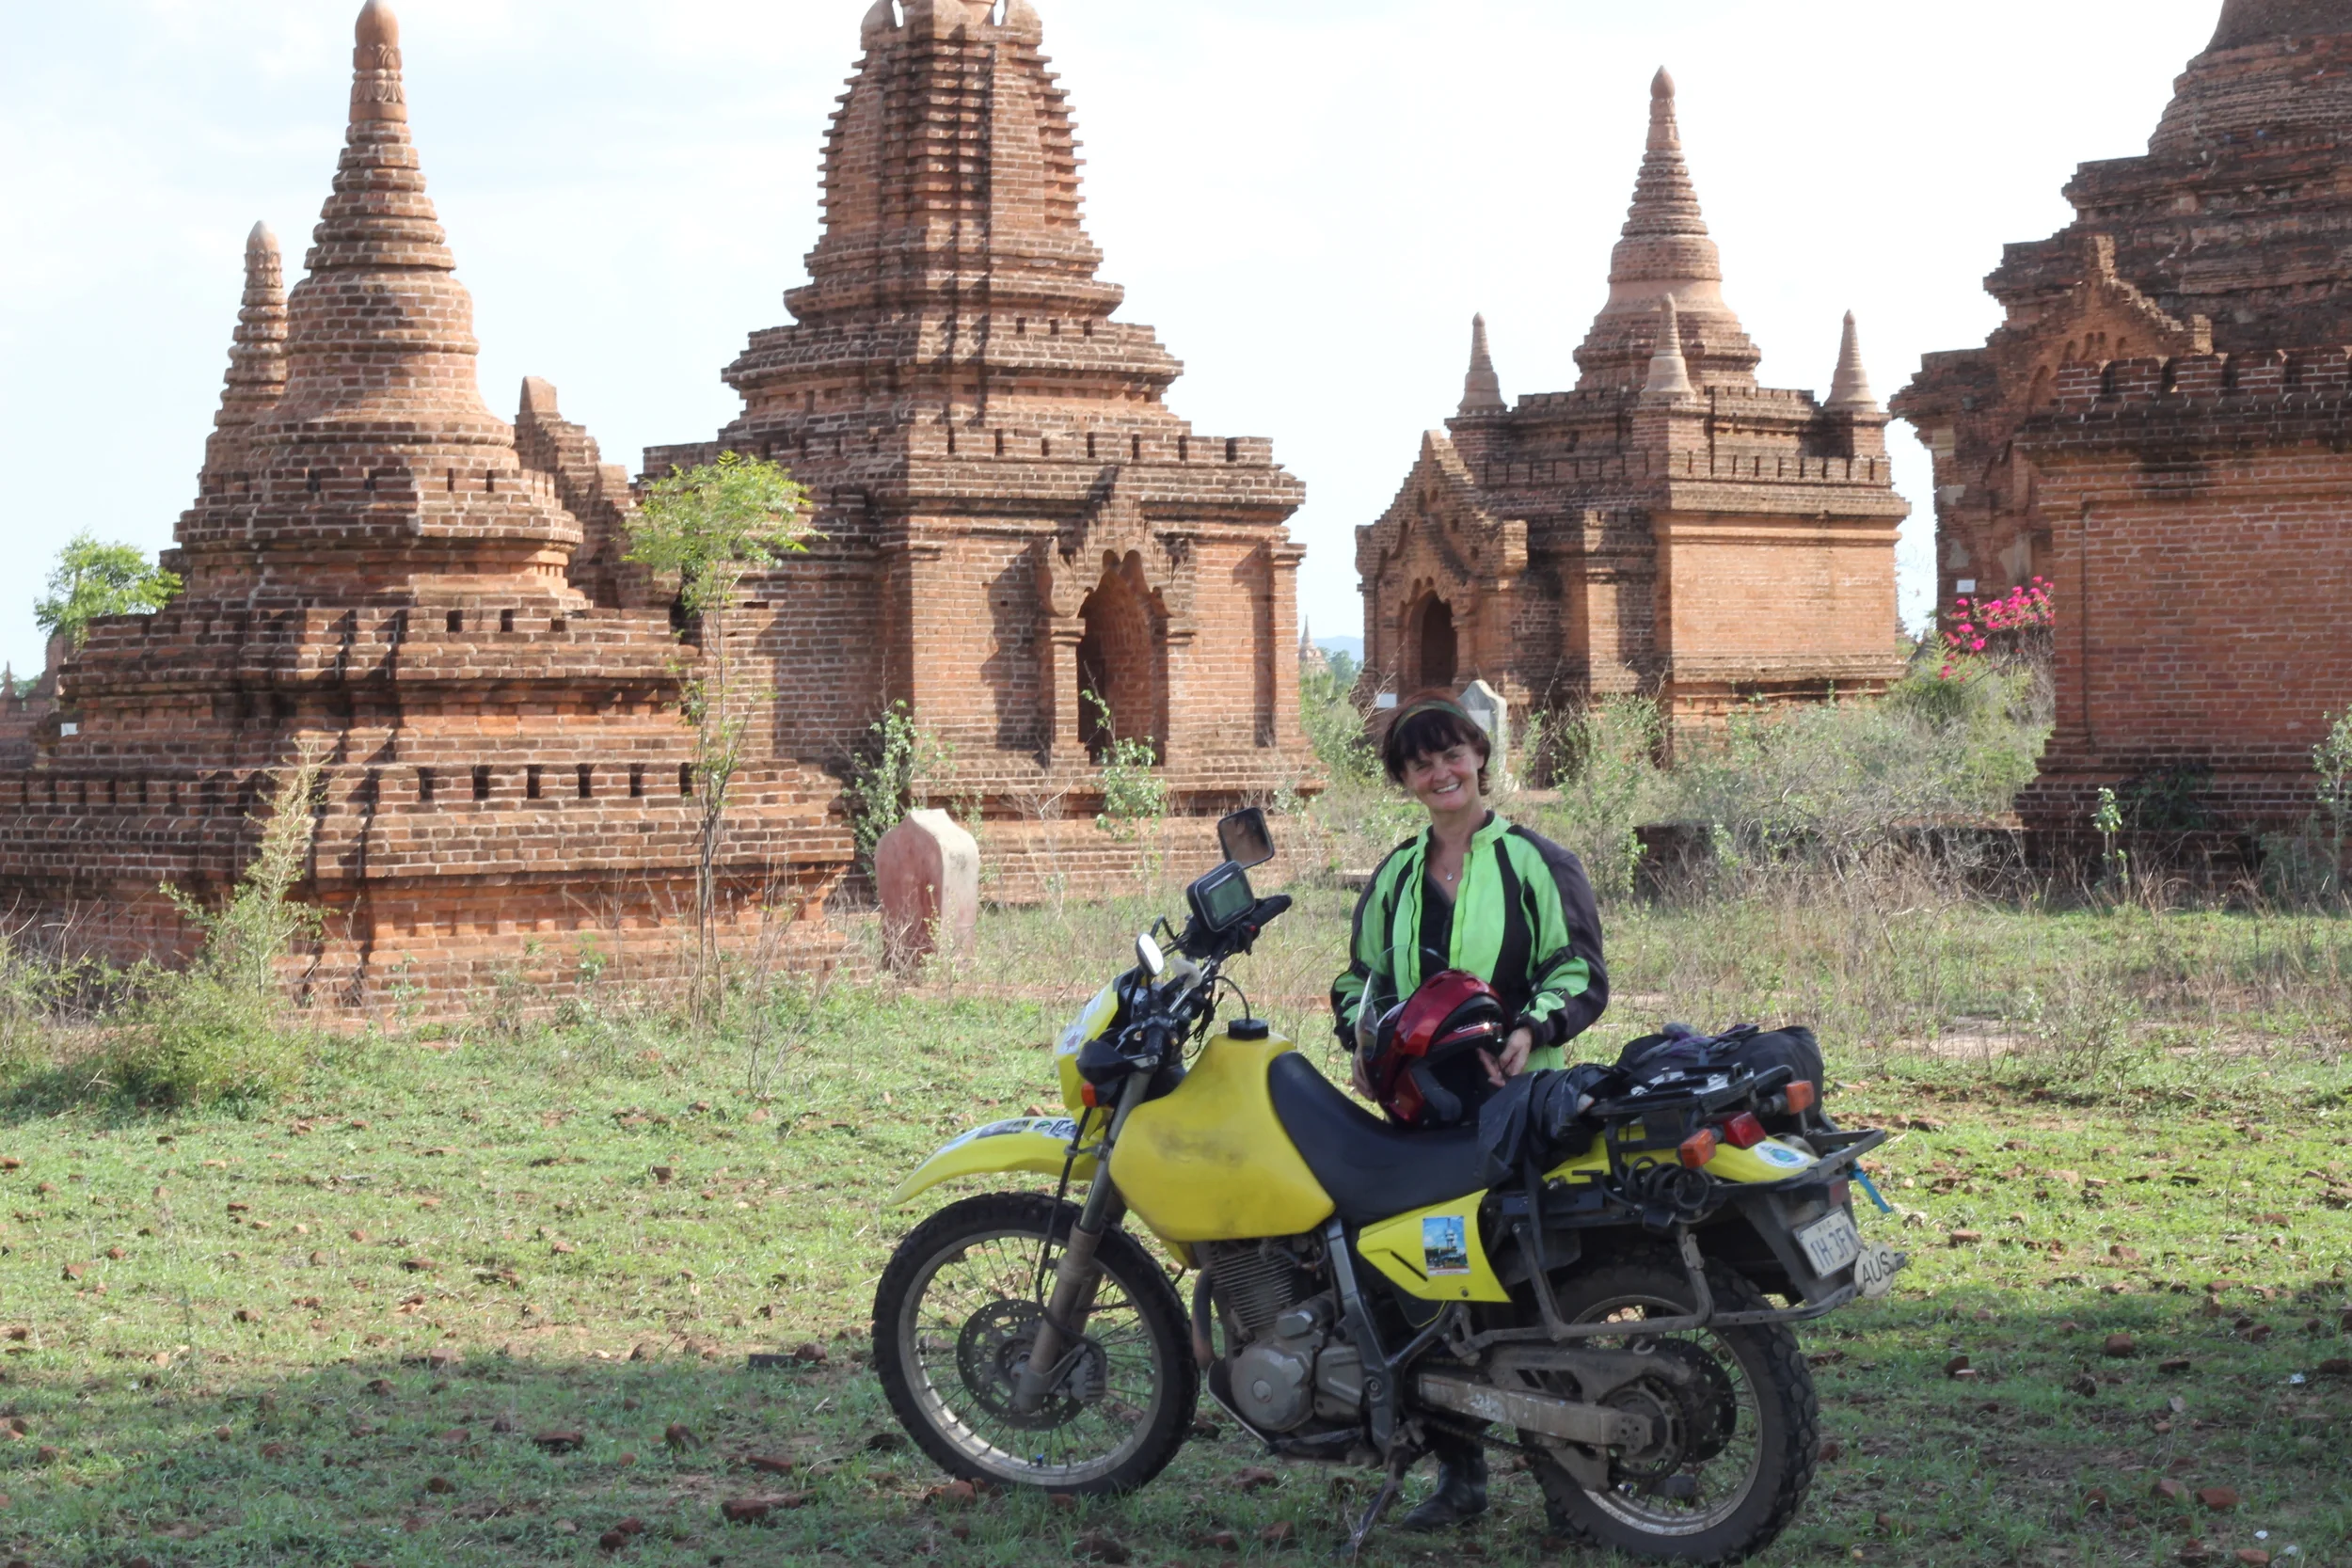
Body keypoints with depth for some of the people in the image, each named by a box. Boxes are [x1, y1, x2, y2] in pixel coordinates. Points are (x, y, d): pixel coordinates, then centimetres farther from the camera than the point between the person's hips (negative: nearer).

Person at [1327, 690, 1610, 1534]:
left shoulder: (1537, 862, 4)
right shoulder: (1394, 877, 19)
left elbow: (1582, 971, -1)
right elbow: (1362, 975, 24)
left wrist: (1532, 1031, -20)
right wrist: (1363, 1042, 2)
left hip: (1517, 1095, -5)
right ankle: (1458, 1472, 8)